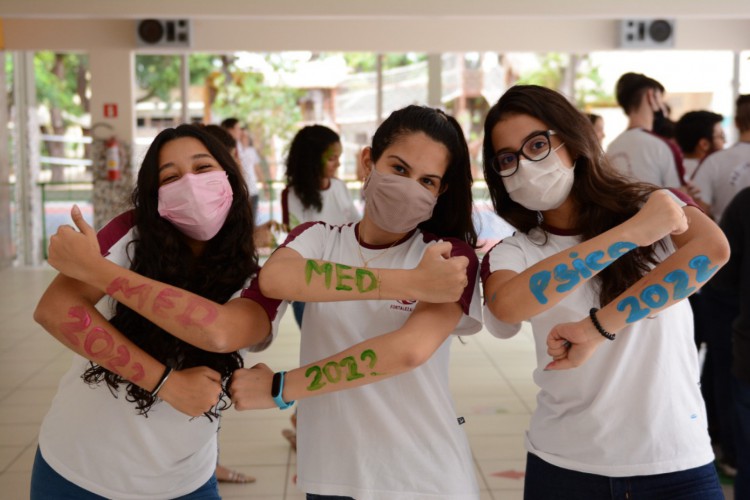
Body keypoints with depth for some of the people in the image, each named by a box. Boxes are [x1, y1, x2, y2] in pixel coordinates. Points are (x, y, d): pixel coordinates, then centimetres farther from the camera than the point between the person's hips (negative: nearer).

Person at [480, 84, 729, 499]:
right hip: (563, 466, 2)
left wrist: (598, 327, -27)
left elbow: (712, 248, -24)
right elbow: (508, 306, -24)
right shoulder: (513, 252, -1)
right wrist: (632, 233, -23)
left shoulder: (651, 204, -3)